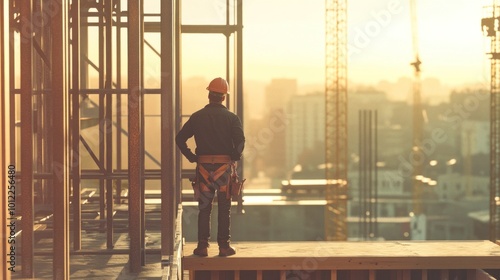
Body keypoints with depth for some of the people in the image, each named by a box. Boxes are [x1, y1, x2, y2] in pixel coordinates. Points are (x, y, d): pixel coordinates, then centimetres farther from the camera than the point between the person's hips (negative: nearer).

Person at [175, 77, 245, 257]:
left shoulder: (197, 117, 3)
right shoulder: (231, 117, -3)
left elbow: (180, 138, 0)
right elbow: (240, 140, -16)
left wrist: (191, 157, 6)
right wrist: (235, 158, -2)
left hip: (204, 168, 1)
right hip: (224, 167, -1)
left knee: (204, 208, 8)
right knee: (224, 209, 6)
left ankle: (202, 246, 6)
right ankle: (224, 246, 7)